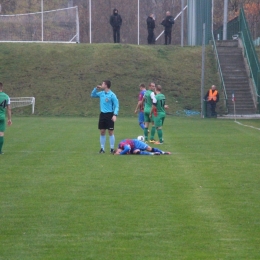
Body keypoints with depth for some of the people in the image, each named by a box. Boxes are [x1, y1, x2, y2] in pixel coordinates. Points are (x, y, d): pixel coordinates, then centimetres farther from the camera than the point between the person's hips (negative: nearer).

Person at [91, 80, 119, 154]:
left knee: (110, 132, -2)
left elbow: (116, 105, -11)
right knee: (102, 132, 6)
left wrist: (115, 115, -22)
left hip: (109, 115, -6)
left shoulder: (112, 95, -10)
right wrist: (96, 88, 8)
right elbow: (93, 95, 25)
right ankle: (102, 148, 11)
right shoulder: (101, 93, 9)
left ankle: (112, 149, 3)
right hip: (102, 114, 6)